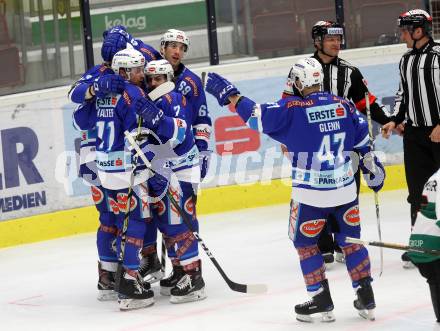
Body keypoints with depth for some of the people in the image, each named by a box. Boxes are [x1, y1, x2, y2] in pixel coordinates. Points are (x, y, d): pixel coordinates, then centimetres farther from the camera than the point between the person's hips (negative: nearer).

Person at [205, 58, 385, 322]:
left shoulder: (293, 108, -13)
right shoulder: (344, 105, 2)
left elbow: (257, 116, -14)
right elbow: (364, 140, 9)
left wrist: (230, 96, -4)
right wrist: (374, 168, 22)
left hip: (310, 194, -4)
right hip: (346, 189, 5)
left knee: (305, 242, 13)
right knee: (351, 239, 17)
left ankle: (322, 300, 12)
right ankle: (367, 298, 17)